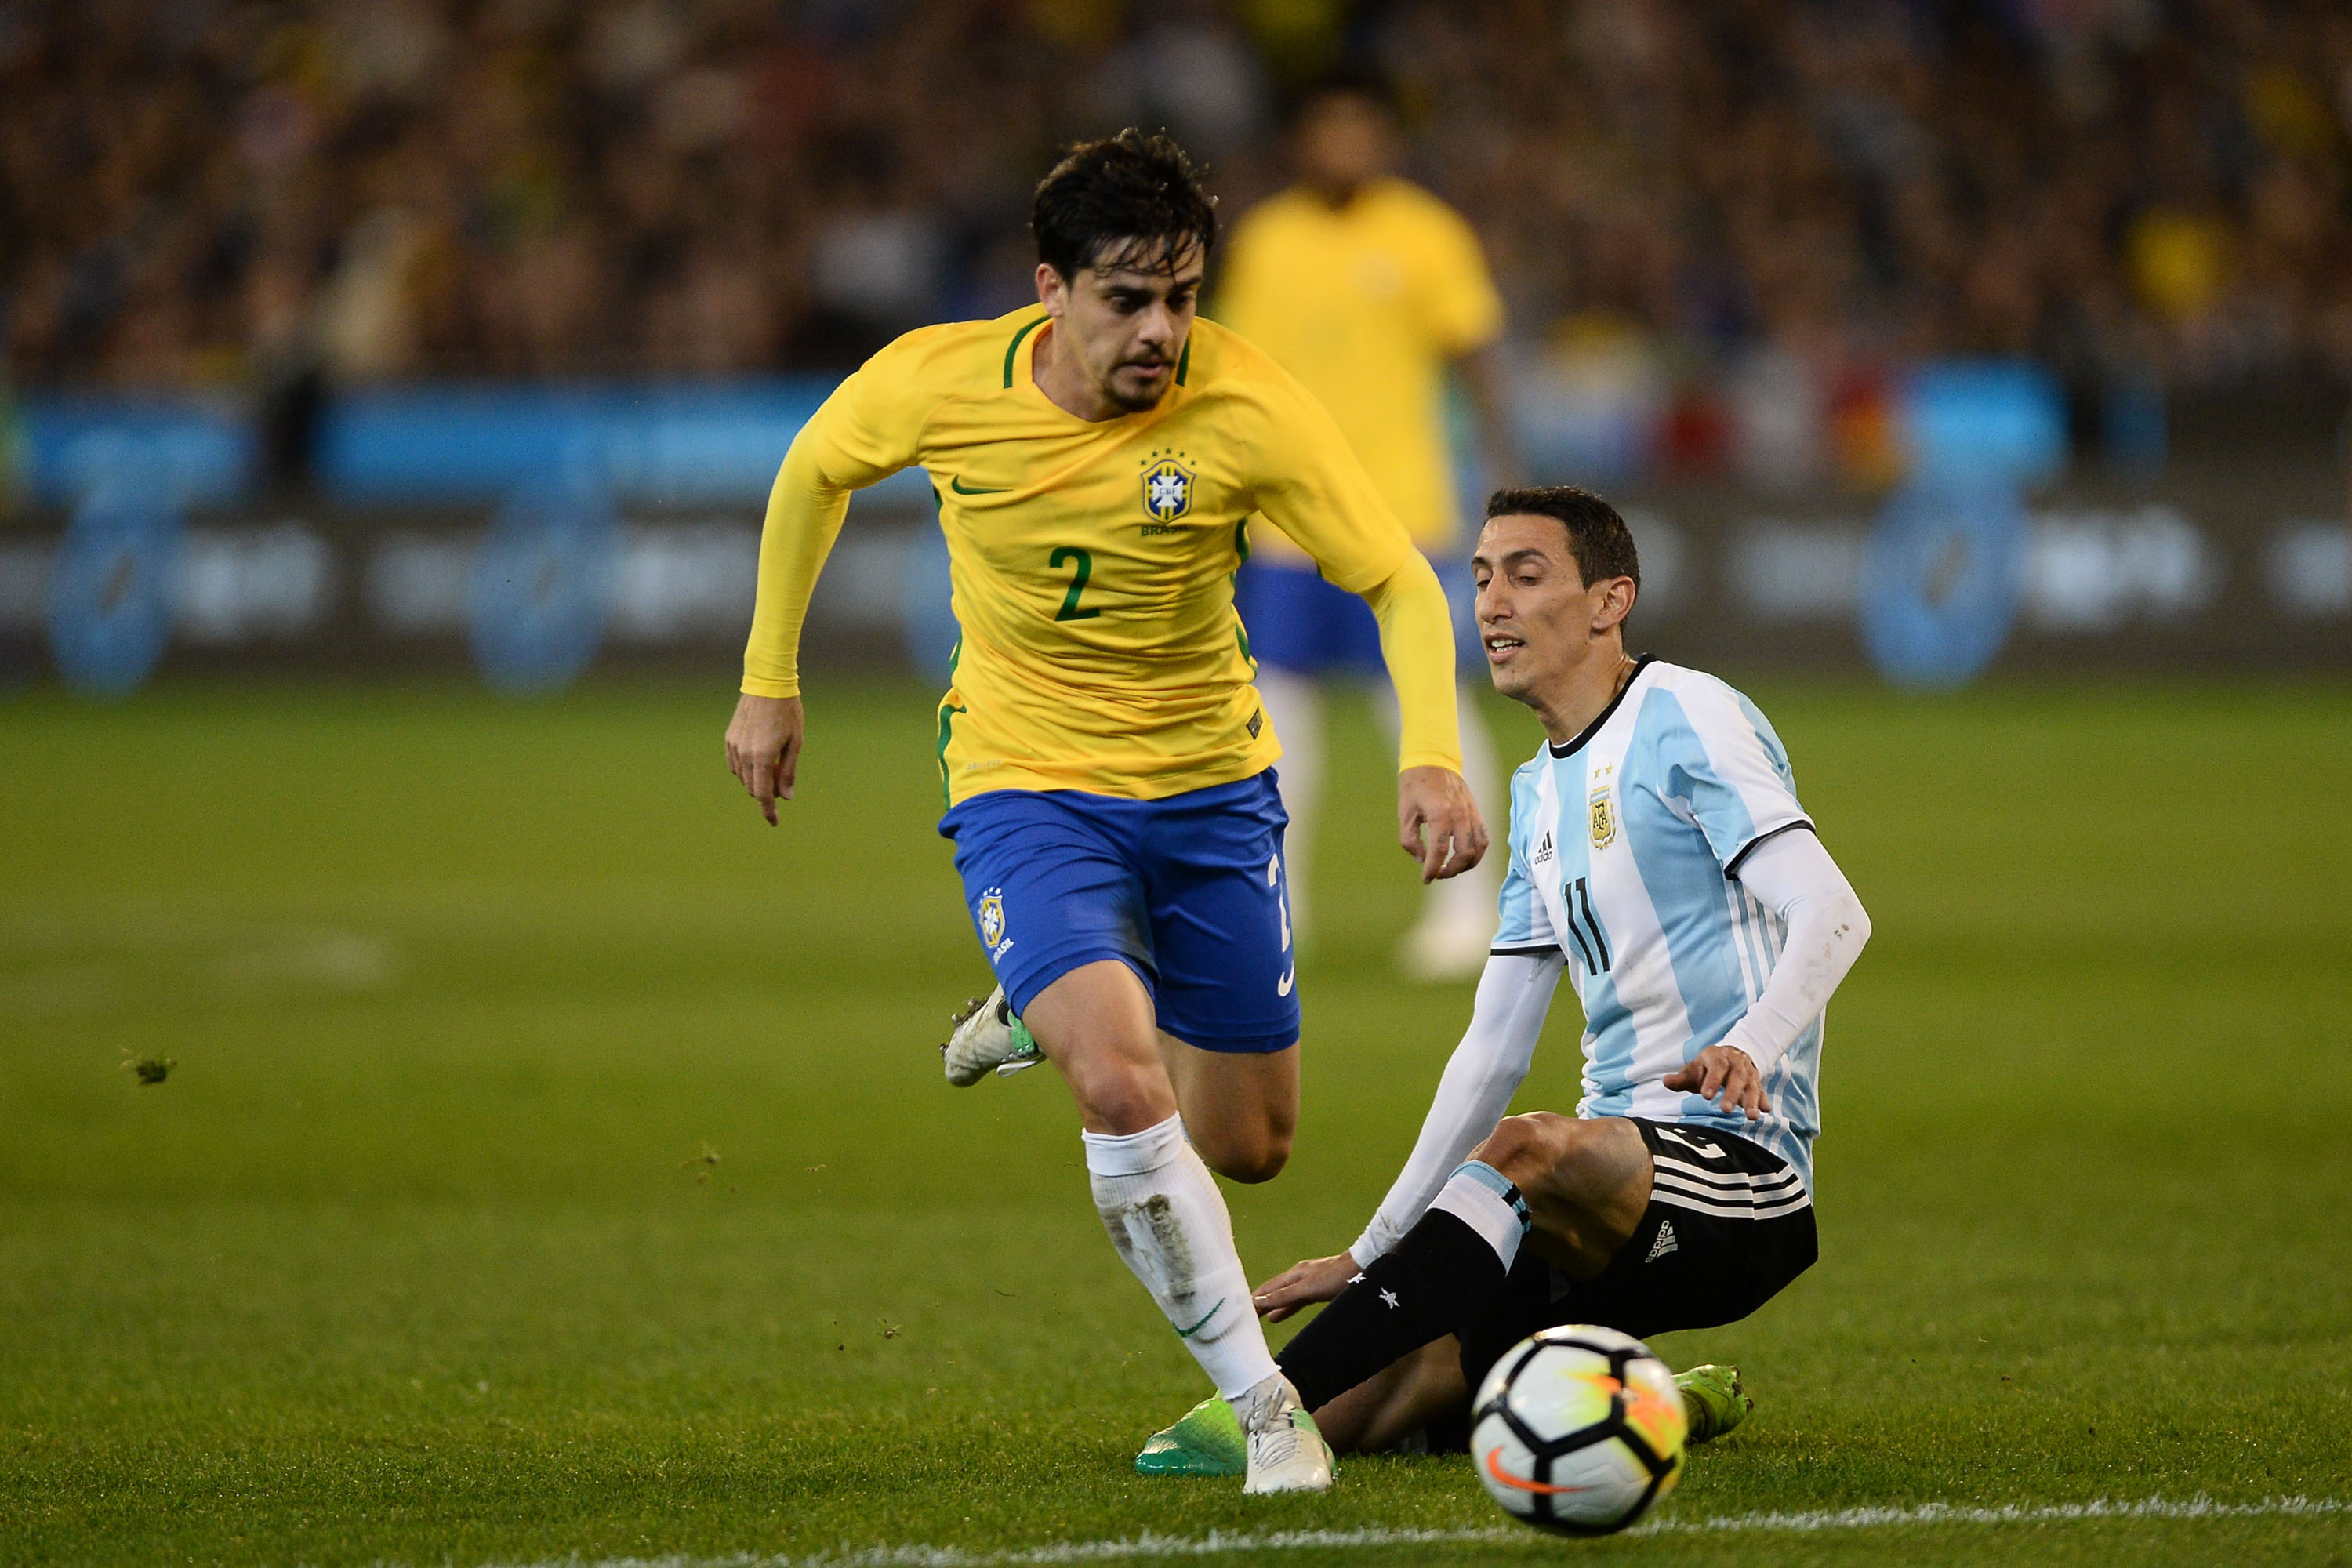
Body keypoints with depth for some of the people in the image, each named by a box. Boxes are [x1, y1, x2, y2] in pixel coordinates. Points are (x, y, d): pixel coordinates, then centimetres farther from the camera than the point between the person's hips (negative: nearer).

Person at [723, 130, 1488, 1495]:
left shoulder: (1247, 408, -20)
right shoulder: (938, 383, -17)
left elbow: (1400, 582, -16)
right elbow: (816, 472, 5)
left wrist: (1433, 754, -33)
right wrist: (770, 682, 10)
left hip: (1213, 785, 2)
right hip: (1026, 782, -2)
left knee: (1248, 1148, 12)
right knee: (1126, 1094, -26)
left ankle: (1055, 1014, 44)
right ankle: (1264, 1408, -12)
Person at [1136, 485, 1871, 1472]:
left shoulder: (1681, 717, -5)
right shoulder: (1540, 791, 20)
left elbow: (1832, 915, -19)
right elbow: (1494, 1050, 21)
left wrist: (1748, 1046, -38)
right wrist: (1372, 1255, 16)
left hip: (1733, 1165, -8)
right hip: (1619, 1178, 8)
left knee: (1527, 1152, -40)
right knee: (1353, 1415, -9)